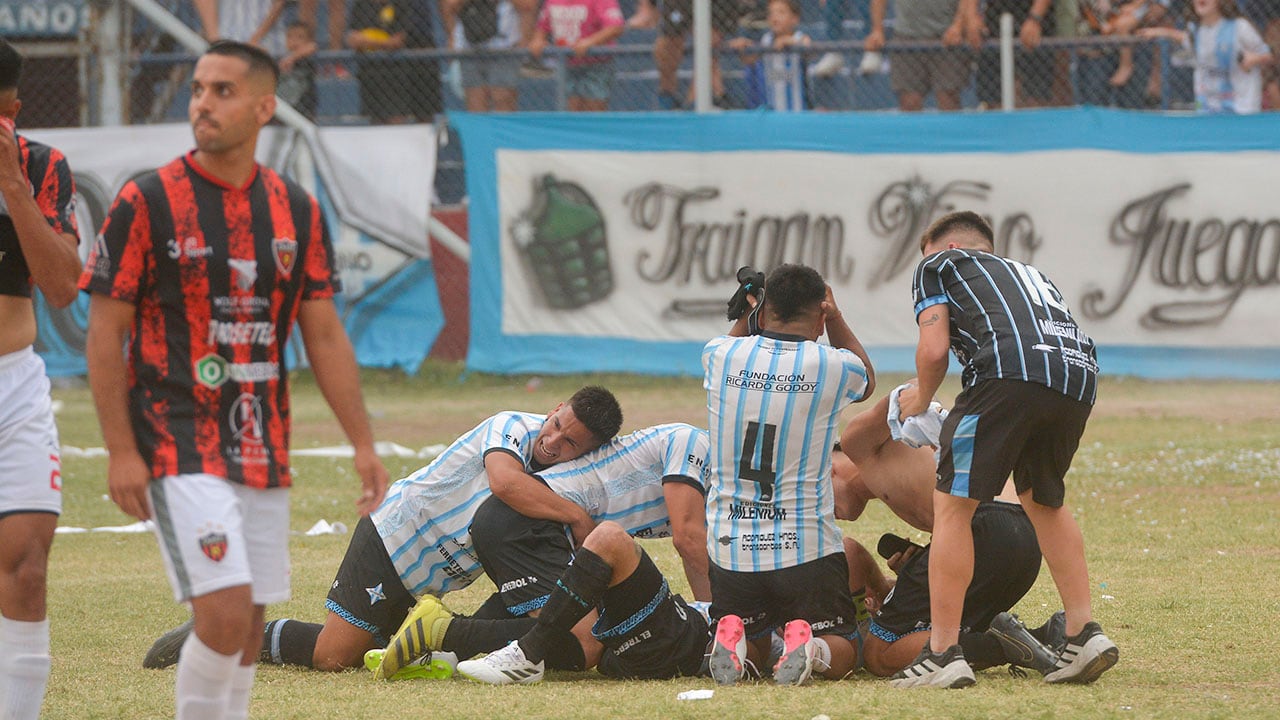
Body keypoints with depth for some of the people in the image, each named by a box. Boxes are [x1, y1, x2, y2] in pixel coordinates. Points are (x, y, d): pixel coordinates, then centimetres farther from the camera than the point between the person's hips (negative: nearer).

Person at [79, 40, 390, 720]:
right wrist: (120, 451, -12)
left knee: (248, 624, 8)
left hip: (263, 453, 5)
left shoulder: (296, 210, 7)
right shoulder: (147, 202, -6)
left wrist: (363, 445, 5)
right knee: (225, 613, -16)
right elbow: (104, 333, -5)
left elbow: (324, 336, 11)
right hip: (180, 452, -5)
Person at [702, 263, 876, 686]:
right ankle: (808, 646, -20)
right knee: (841, 654, 14)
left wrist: (747, 313, 25)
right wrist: (834, 317, 22)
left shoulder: (721, 356, -4)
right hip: (806, 549, -2)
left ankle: (731, 638, -12)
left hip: (731, 549, 2)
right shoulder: (833, 367, -9)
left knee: (751, 651, 23)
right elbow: (867, 382, 19)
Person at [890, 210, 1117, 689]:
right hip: (1080, 372, 6)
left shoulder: (937, 264, 24)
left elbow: (934, 349, 9)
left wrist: (920, 399, 29)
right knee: (1043, 500, 28)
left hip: (1010, 369, -6)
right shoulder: (1027, 273, 40)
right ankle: (1084, 633, 18)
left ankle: (944, 654, -5)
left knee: (952, 505, 1)